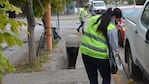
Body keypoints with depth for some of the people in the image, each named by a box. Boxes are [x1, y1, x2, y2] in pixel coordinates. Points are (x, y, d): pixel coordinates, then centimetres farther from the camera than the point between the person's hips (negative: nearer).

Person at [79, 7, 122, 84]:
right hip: (100, 55, -6)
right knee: (106, 78, 16)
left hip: (85, 51, 6)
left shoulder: (93, 19, 6)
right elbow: (114, 46, -7)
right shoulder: (111, 28, -11)